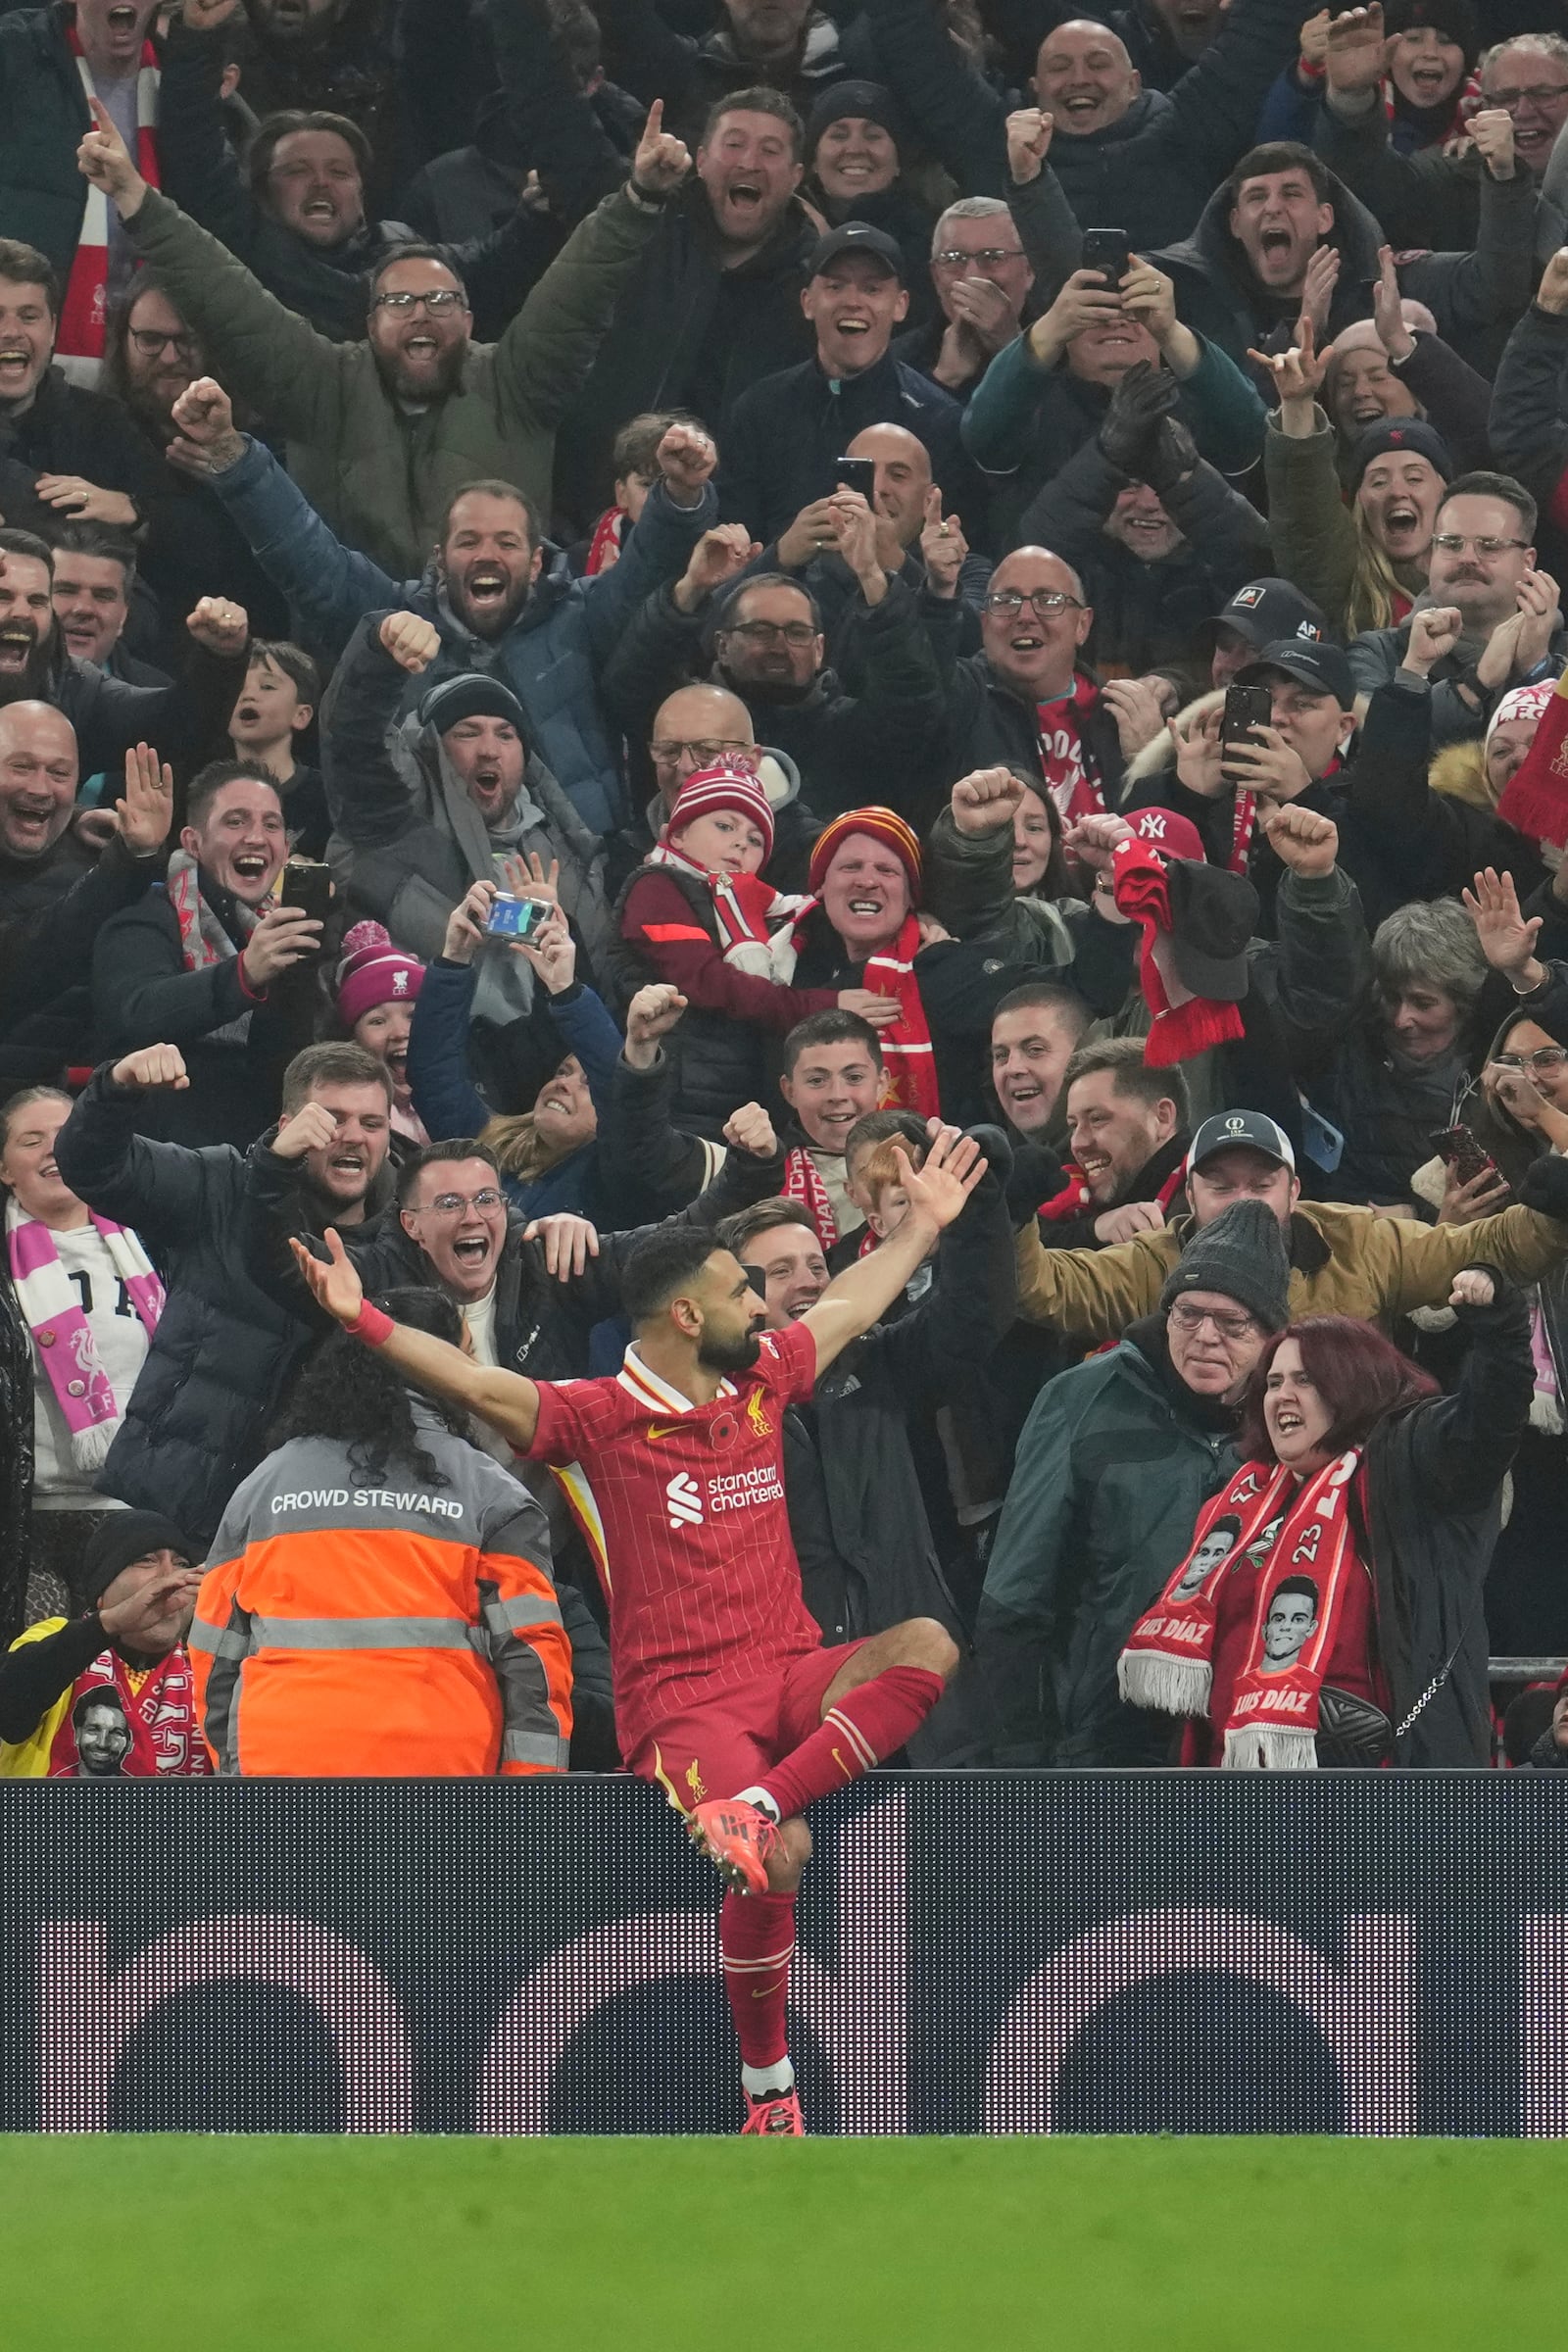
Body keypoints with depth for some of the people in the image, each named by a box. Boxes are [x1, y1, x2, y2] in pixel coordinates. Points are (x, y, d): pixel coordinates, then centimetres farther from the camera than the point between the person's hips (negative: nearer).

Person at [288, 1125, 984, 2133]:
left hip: (791, 1674, 6)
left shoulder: (762, 1382, 13)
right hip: (679, 1699, -6)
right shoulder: (605, 1416, -5)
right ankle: (767, 2087, -9)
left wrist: (925, 1222, 40)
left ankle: (754, 1803, -32)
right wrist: (364, 1320, -26)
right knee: (781, 1855, -29)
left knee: (927, 1647, -24)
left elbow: (850, 1307, 32)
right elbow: (481, 1386, -14)